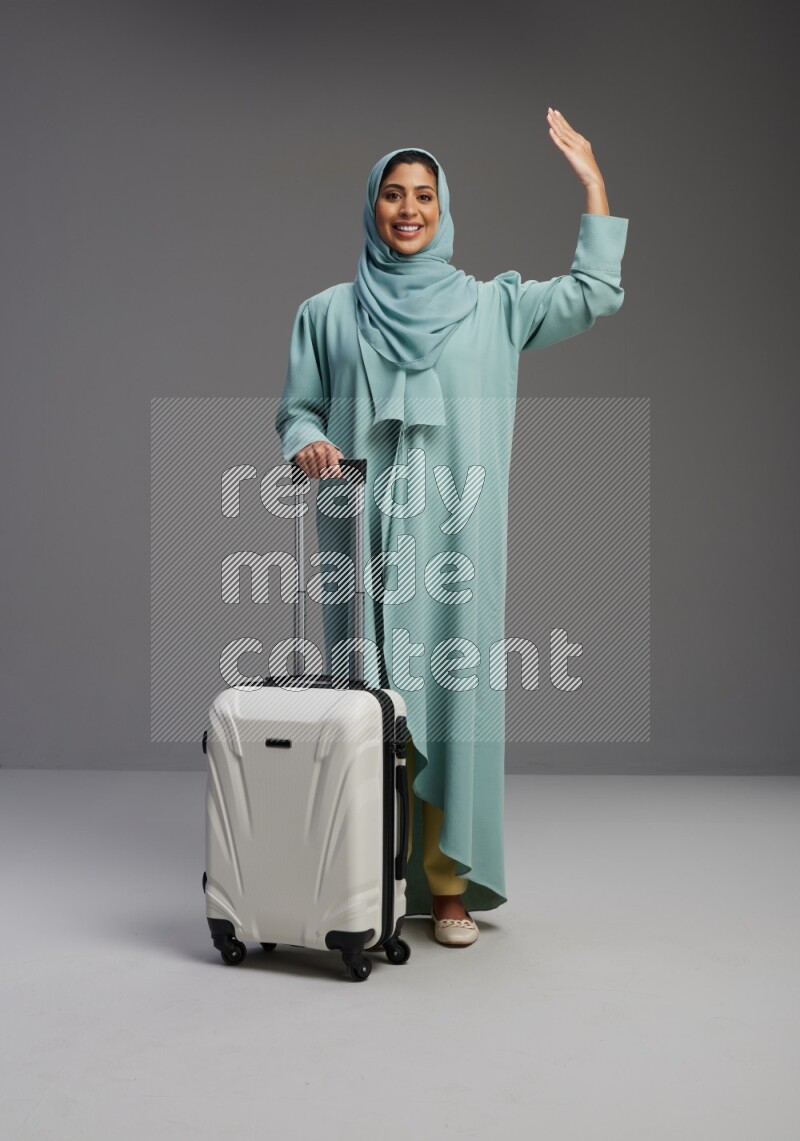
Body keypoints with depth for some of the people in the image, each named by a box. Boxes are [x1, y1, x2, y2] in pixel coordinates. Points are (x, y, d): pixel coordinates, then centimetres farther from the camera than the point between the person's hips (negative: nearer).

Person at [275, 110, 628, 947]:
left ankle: (447, 883, 10)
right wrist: (307, 445, -12)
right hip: (366, 538, 0)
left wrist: (591, 180, 7)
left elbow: (594, 295, 7)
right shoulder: (327, 313, 11)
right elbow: (297, 410, 11)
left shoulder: (490, 305, 11)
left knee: (451, 693, -1)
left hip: (453, 542, 0)